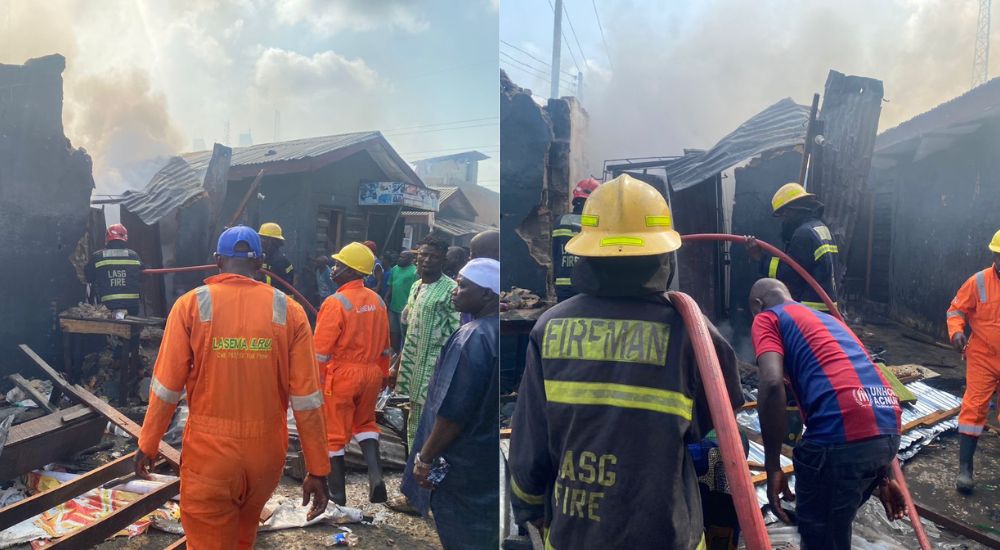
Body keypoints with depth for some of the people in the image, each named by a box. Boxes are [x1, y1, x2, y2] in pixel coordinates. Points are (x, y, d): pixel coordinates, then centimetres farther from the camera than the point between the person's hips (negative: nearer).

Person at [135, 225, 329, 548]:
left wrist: (148, 444, 9)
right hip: (267, 453, 3)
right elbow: (306, 399, -7)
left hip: (209, 452, -2)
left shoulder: (191, 305, -9)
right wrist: (318, 470, -1)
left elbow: (166, 386, -6)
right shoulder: (289, 312, -6)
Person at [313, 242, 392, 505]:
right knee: (365, 423, 25)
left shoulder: (336, 302, -16)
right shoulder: (377, 301, 2)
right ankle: (375, 475, 10)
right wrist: (383, 374, 21)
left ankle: (337, 494, 18)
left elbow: (321, 350, -15)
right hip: (371, 374, 6)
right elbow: (384, 344, 11)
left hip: (341, 375, -5)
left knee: (335, 434, 9)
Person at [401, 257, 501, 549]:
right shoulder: (493, 332, 2)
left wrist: (425, 457, -12)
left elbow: (452, 412, -24)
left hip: (462, 463, -7)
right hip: (490, 458, 7)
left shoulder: (472, 338, -24)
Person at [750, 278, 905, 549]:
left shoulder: (766, 318, 10)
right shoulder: (827, 318, 32)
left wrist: (772, 467, -5)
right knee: (834, 525, 29)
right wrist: (881, 476, 34)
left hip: (841, 434, -8)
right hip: (888, 430, 8)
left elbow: (772, 384, -10)